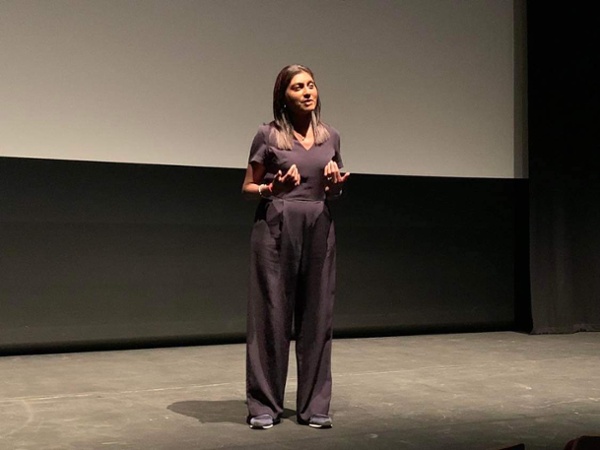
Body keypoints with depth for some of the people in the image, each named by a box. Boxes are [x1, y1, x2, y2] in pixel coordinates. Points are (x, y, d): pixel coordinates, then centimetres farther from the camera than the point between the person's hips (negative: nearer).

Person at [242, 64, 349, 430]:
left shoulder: (331, 137, 10)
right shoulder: (268, 135, -2)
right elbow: (248, 187, 3)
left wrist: (336, 186, -4)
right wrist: (272, 189, -17)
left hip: (319, 230, 4)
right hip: (276, 229, -4)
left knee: (317, 316, 4)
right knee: (271, 314, -2)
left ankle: (314, 405, 13)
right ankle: (265, 405, 8)